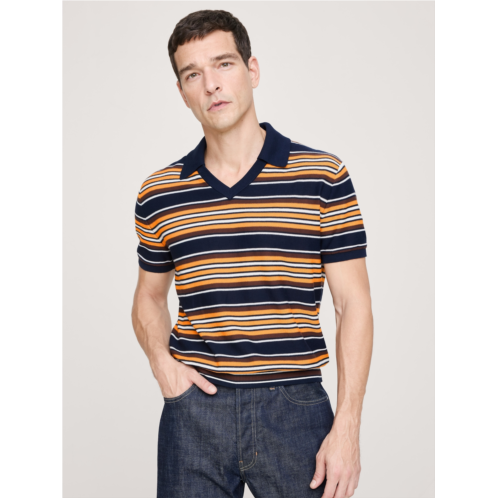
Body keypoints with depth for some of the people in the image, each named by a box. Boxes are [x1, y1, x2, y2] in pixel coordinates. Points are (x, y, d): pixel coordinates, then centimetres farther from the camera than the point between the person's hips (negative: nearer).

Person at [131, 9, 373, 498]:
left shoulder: (323, 177, -3)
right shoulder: (158, 193, 5)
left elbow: (352, 303, -3)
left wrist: (347, 426, -9)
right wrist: (162, 362, -1)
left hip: (295, 407, -2)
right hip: (194, 409, 2)